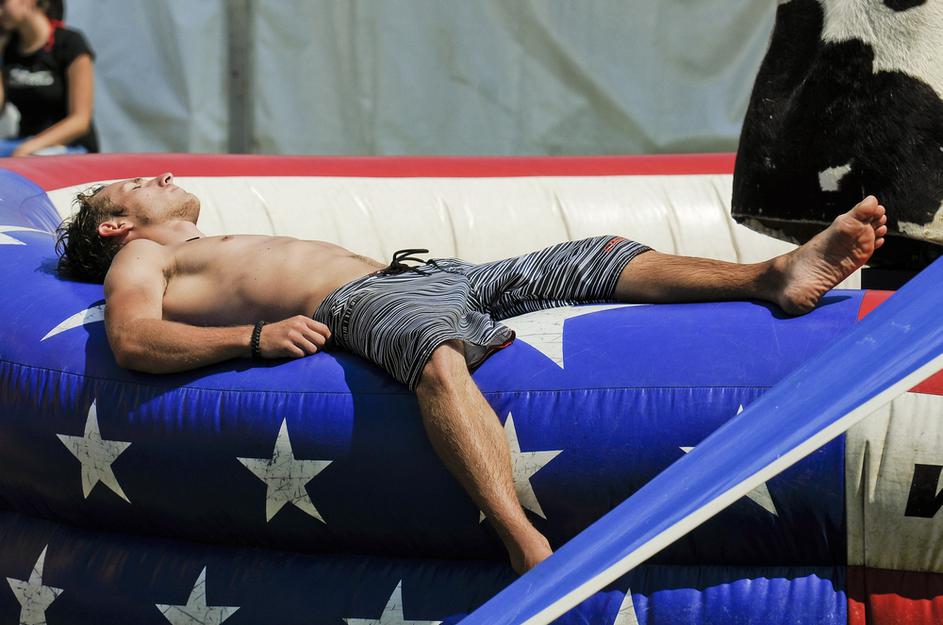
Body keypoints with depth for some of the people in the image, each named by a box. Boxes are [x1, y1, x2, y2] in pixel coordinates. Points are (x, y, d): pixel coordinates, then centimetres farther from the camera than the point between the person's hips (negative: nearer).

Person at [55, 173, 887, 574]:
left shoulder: (228, 247, 41)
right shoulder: (140, 260, 17)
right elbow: (134, 341, -4)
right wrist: (256, 334, -18)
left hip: (414, 275, 9)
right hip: (354, 303, -9)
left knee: (595, 259, -6)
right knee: (439, 351, -43)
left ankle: (779, 274, -18)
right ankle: (530, 551, -62)